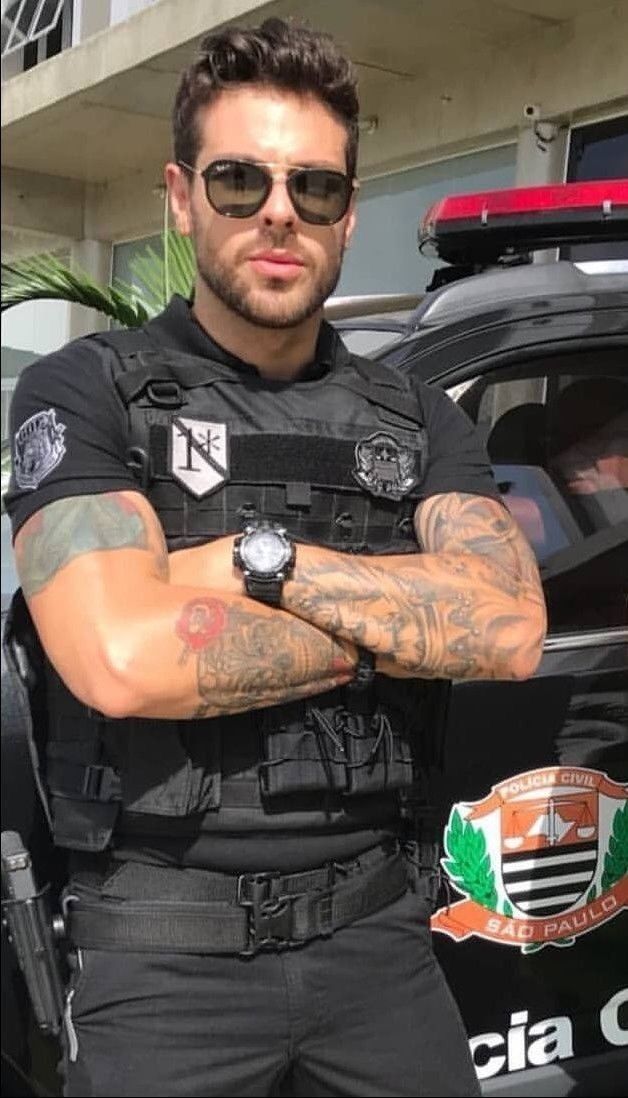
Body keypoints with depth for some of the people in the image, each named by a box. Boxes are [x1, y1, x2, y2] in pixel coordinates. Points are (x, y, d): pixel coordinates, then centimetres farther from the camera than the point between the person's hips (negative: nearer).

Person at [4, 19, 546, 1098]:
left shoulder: (421, 423, 7)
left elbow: (510, 632, -10)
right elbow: (125, 661, -21)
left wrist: (254, 558, -15)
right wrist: (392, 622, -11)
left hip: (378, 929, 4)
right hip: (163, 953, -3)